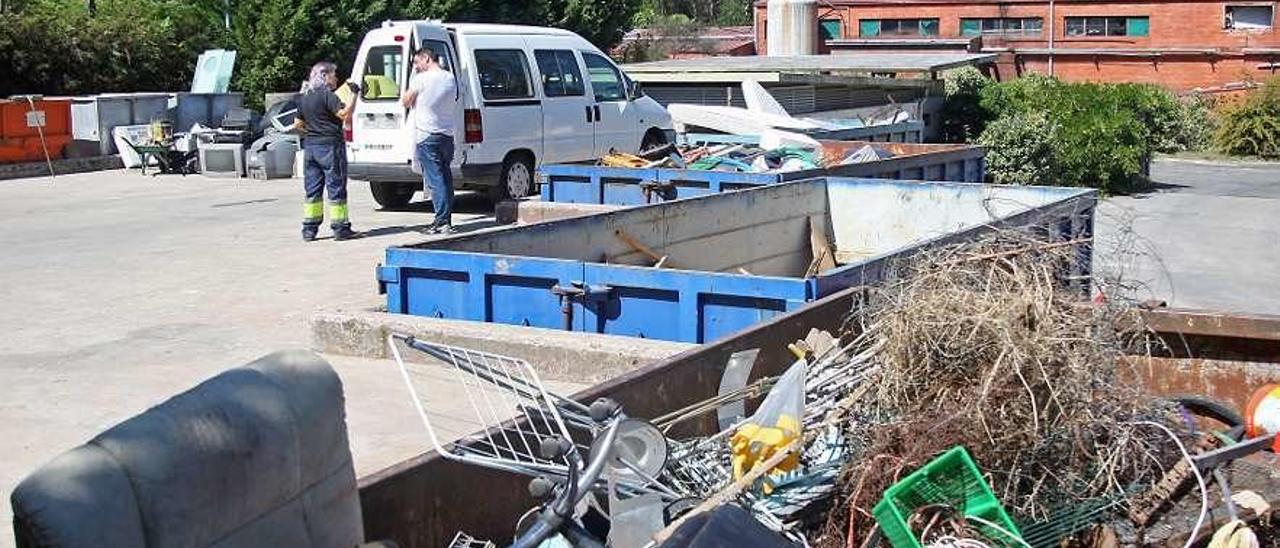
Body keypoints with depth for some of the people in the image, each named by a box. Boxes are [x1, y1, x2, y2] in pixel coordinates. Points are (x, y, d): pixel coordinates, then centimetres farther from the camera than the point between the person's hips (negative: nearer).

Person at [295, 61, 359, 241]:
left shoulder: (304, 98, 12)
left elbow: (298, 124, 18)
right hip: (330, 146, -7)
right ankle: (340, 228, -1)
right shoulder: (327, 95, -11)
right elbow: (344, 114, -20)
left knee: (312, 189, 10)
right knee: (336, 188, -2)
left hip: (310, 147, 7)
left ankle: (309, 230, 9)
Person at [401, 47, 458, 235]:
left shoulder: (421, 79, -10)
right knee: (446, 178, 11)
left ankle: (442, 221, -11)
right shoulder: (450, 79, 11)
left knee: (435, 179, -7)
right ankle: (447, 220, 14)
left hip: (427, 136, -7)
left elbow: (405, 102, -1)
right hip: (447, 135, 7)